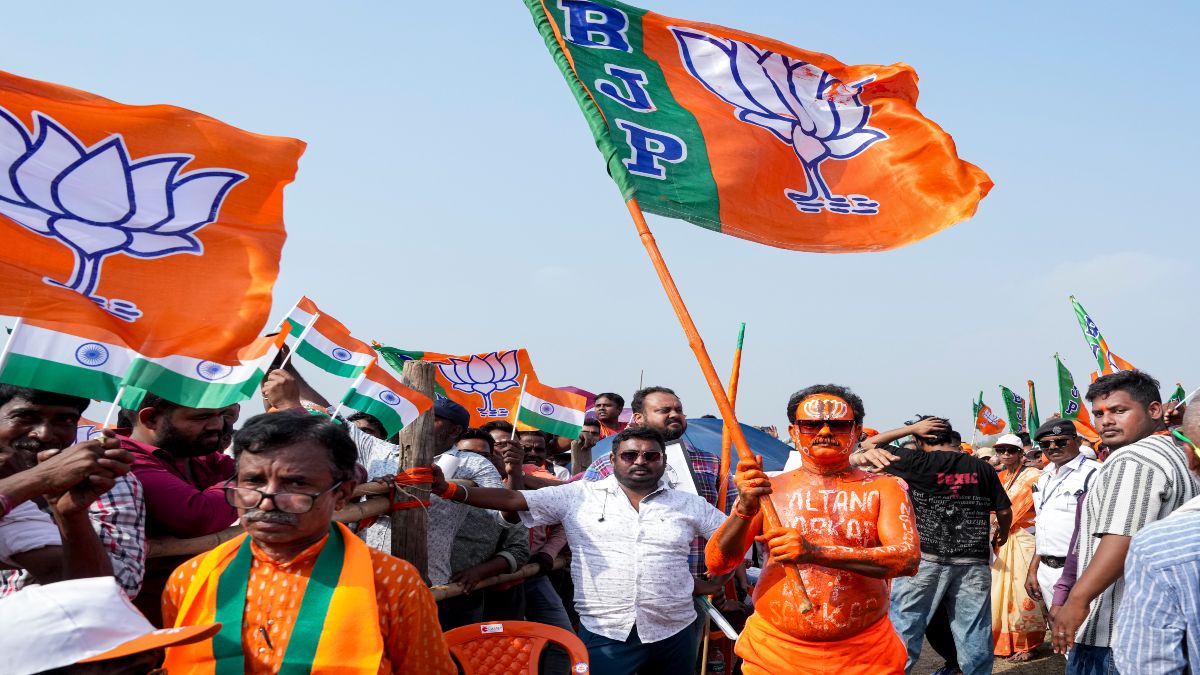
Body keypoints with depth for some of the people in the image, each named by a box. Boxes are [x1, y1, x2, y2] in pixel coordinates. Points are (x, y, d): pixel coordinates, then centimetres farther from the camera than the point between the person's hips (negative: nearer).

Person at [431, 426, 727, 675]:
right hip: (604, 635, -2)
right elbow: (512, 499, -8)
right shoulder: (579, 495, -1)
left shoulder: (688, 504, 5)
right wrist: (449, 489, -18)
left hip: (674, 635, 2)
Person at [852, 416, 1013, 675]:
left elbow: (857, 456, -3)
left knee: (903, 632, 3)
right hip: (973, 563, 3)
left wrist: (909, 429, -7)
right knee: (974, 636, 10)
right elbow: (1005, 511, 14)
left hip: (925, 559, -3)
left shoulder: (916, 461, -4)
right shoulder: (982, 468, 6)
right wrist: (1002, 534, 33)